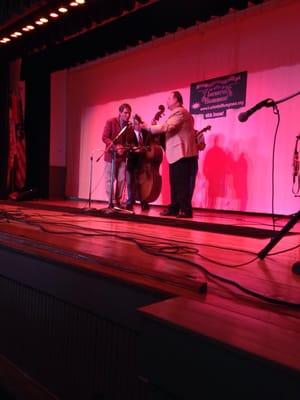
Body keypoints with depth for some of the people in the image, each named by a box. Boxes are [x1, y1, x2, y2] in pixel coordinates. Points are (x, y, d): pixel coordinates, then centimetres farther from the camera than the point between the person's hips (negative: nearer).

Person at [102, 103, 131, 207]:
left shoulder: (128, 125, 7)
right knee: (110, 179, 1)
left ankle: (117, 201, 12)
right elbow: (104, 137, -12)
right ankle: (111, 202, 9)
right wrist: (115, 147, -24)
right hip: (111, 154, -4)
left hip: (122, 156, 4)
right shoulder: (110, 122, -6)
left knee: (121, 179, 1)